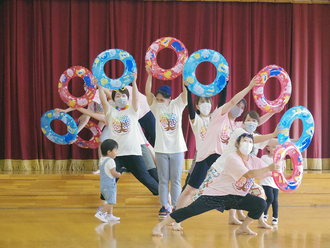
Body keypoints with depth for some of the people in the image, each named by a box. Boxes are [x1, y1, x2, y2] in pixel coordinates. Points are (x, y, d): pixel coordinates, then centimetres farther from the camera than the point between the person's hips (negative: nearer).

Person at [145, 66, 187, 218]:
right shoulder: (156, 107, 1)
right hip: (161, 149, 0)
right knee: (163, 180, 4)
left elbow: (185, 91, -9)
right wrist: (150, 75, -20)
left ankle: (175, 206, 11)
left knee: (176, 180, 5)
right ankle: (164, 206, 9)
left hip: (177, 148, 0)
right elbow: (147, 92, -10)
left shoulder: (177, 105, 1)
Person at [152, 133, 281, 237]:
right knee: (191, 210, -19)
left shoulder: (255, 161, 1)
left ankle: (243, 227, 9)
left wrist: (276, 169, -28)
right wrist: (268, 168, -43)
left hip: (237, 197, 6)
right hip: (218, 193, -6)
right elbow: (248, 174, -32)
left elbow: (268, 173, -6)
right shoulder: (232, 158, -19)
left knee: (261, 204, -14)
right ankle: (159, 226, -9)